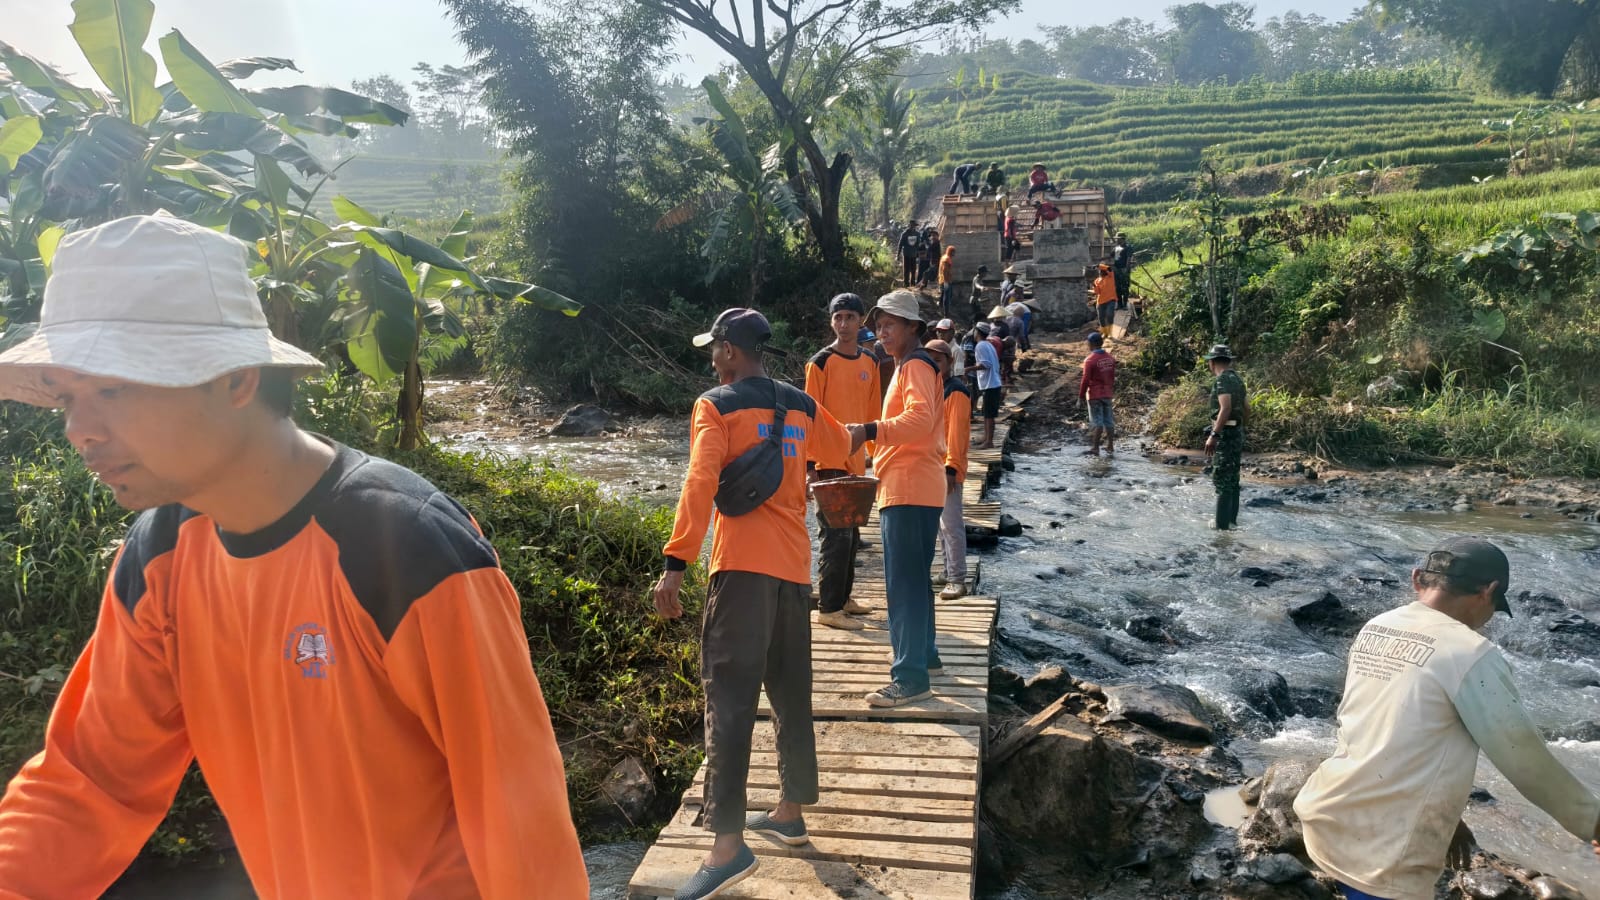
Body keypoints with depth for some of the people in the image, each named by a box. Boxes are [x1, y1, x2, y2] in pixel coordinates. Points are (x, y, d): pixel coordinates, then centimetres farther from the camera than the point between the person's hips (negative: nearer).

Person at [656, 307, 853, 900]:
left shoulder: (715, 406, -2)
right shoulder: (801, 405, 14)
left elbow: (699, 485, -16)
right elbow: (842, 449, 32)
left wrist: (675, 567, -18)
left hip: (743, 564, -6)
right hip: (795, 563, 6)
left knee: (729, 698, -7)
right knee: (792, 694, 16)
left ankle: (728, 845, -10)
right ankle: (790, 811, 28)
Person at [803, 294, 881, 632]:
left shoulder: (871, 362, 10)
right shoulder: (821, 362, -8)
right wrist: (809, 464, -13)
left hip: (856, 462, 7)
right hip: (829, 462, -7)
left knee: (851, 534, 14)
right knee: (836, 535, -7)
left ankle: (843, 597, 25)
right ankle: (829, 608, 0)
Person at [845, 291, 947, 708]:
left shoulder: (916, 365, -9)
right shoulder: (910, 366, 23)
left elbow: (920, 419, -26)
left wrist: (869, 431, -33)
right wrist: (875, 436, 17)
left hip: (910, 490, -11)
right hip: (907, 487, 11)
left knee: (904, 582, -12)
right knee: (912, 578, 19)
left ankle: (911, 677, -10)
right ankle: (924, 654, 31)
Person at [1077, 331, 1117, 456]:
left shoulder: (1090, 360, -15)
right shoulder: (1110, 358, 7)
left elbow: (1085, 380, -15)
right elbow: (1113, 377, 13)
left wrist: (1081, 396, -8)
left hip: (1094, 395, -6)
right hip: (1107, 394, 6)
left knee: (1096, 422, -4)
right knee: (1108, 420, 10)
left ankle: (1095, 448, -2)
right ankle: (1110, 447, 17)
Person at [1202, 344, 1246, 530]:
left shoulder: (1223, 380, -15)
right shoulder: (1237, 378, 14)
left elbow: (1226, 408, -26)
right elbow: (1245, 408, 20)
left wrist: (1213, 435, -28)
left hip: (1225, 433, -10)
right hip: (1237, 432, 10)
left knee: (1222, 480, -8)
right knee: (1232, 480, 17)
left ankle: (1223, 525, -8)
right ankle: (1232, 520, 26)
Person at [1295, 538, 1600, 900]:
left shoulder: (1376, 630, 7)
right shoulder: (1470, 654, -14)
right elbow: (1523, 755, -4)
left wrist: (1444, 815, 29)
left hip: (1328, 819, 7)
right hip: (1380, 853, -7)